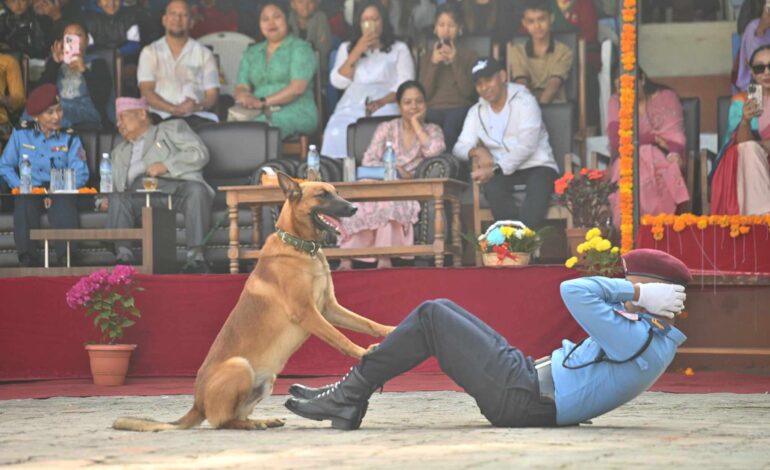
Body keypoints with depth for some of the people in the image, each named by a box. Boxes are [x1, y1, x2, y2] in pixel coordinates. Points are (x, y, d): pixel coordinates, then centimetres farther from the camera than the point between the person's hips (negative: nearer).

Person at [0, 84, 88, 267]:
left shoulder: (70, 139, 7)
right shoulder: (21, 134, 7)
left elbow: (80, 173, -3)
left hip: (60, 192, 0)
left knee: (65, 205, -33)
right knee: (25, 204, -33)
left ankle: (65, 257, -27)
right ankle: (28, 257, -27)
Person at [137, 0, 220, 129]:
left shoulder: (204, 54, 18)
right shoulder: (150, 52, 17)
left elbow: (212, 94, 11)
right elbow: (146, 91, 4)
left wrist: (198, 106, -15)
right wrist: (173, 109, -16)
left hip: (196, 116, 1)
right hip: (161, 116, -1)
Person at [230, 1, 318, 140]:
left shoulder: (300, 48, 6)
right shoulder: (251, 53, 25)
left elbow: (298, 88, -8)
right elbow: (241, 87, 14)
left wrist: (263, 102, -17)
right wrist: (244, 96, -13)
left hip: (295, 111, -5)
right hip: (258, 113, 5)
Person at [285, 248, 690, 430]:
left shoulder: (638, 342, -20)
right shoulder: (650, 337, 11)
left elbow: (574, 292, -27)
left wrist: (637, 293, -17)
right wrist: (636, 296, 8)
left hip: (519, 395, -10)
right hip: (530, 378, 10)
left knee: (431, 317, -8)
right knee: (440, 311, 14)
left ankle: (350, 395, 0)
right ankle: (350, 396, 11)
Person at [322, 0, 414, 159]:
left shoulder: (399, 49, 16)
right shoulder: (346, 48, 23)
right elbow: (339, 82, 9)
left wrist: (382, 102, -15)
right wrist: (357, 52, -1)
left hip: (386, 105, -2)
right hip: (352, 105, 2)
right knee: (336, 133, -34)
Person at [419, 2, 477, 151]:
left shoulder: (469, 55, 13)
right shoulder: (427, 58, 19)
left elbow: (468, 92, -1)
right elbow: (425, 94, 6)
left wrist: (455, 62, -7)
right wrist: (433, 64, -3)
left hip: (459, 107, -2)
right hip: (434, 108, 2)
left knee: (453, 119, -37)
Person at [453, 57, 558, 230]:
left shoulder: (524, 101, -2)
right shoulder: (476, 112, 12)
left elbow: (527, 144, -15)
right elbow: (460, 147, 6)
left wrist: (496, 169, -25)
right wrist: (476, 151, -19)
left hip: (536, 166, -3)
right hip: (501, 172, 3)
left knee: (537, 189, -37)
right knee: (493, 187, -32)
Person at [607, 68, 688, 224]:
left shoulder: (666, 97, 7)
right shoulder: (616, 102, 9)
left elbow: (675, 136, -7)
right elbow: (616, 141, -6)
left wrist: (674, 153, -30)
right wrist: (654, 138, -10)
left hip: (663, 159, 0)